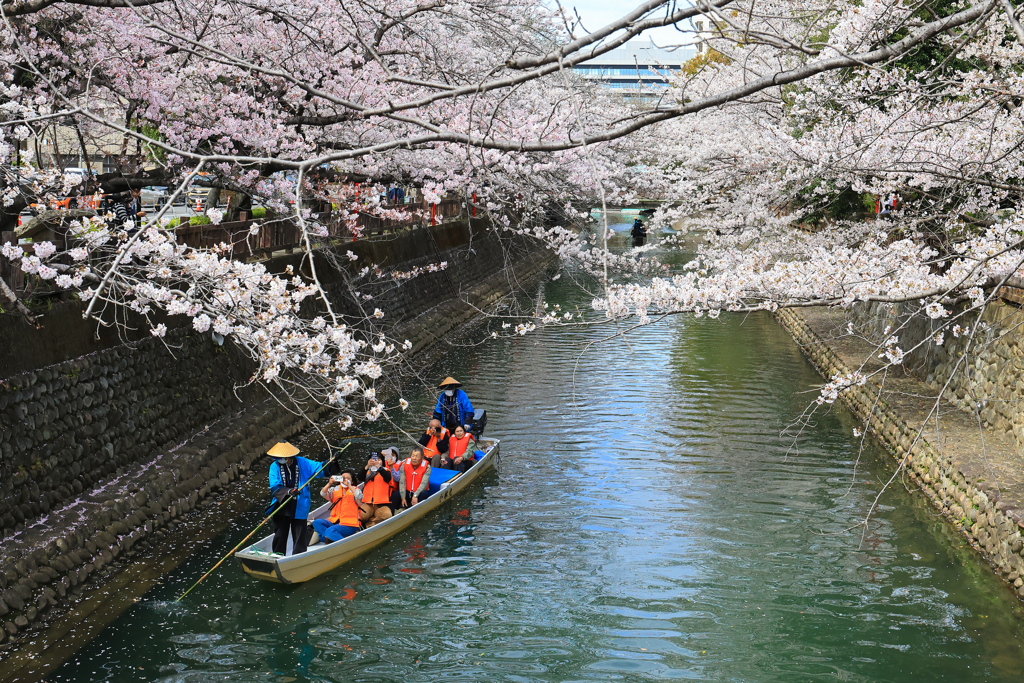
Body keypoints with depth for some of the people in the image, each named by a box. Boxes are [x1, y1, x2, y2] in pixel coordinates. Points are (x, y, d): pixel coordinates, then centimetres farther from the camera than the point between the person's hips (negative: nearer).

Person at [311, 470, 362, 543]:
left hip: (349, 524, -6)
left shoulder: (354, 490, 4)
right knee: (316, 522, -17)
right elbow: (323, 494, -1)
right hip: (334, 521, 6)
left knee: (330, 531, -30)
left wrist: (349, 485, -27)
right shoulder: (335, 489, 15)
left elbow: (359, 497, -19)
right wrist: (329, 484, -18)